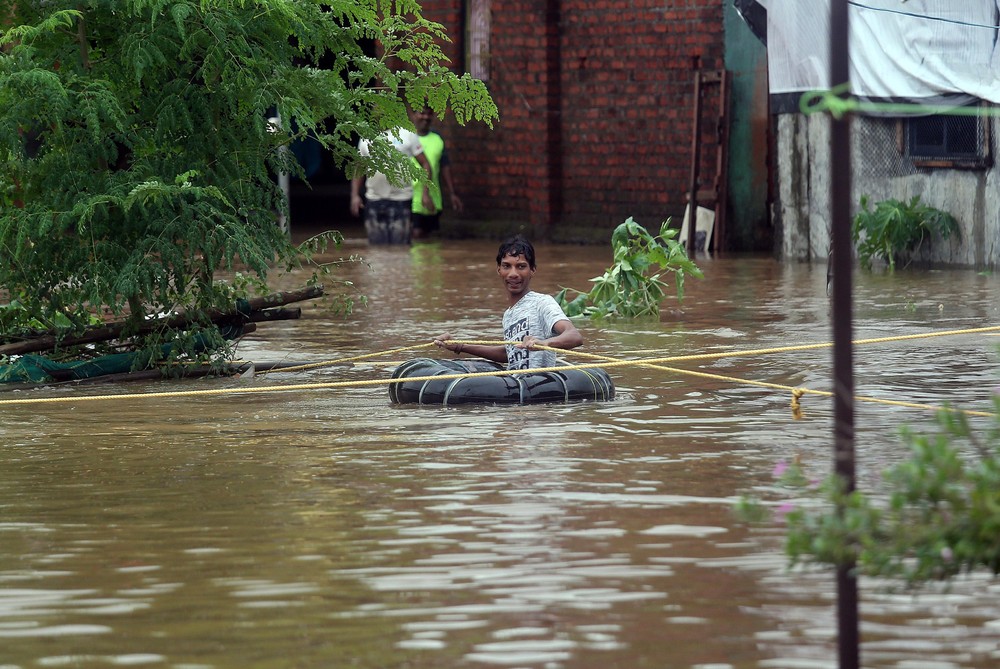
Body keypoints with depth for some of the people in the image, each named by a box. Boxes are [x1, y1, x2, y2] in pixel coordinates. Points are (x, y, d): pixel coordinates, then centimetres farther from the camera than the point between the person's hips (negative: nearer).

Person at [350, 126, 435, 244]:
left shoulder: (407, 134, 2)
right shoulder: (366, 138, 11)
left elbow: (424, 164, 1)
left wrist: (425, 193, -9)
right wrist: (354, 195, 4)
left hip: (401, 199, -3)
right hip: (374, 199, 3)